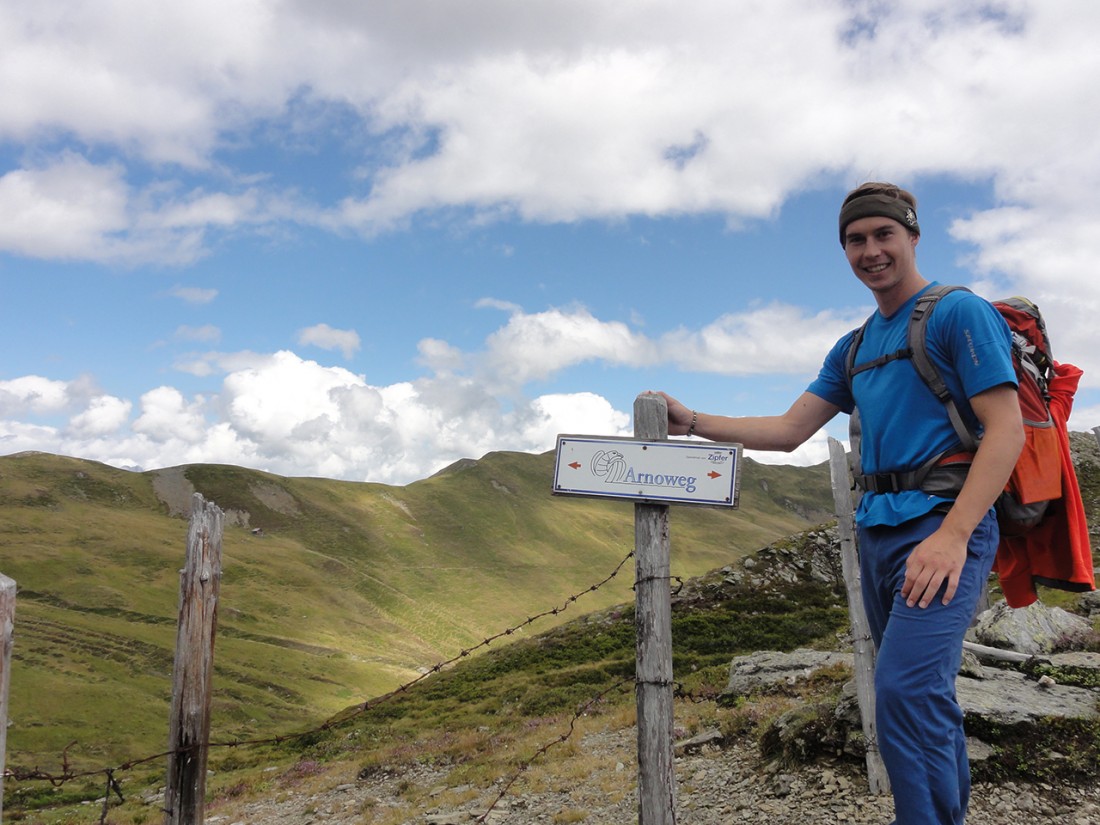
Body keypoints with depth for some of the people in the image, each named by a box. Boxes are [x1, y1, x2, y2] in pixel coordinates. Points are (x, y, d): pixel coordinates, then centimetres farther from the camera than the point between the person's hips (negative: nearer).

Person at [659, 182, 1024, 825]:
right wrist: (693, 423, 7)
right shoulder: (855, 348, 18)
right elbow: (789, 430, 16)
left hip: (944, 524, -7)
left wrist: (952, 535, -22)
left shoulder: (960, 313, -4)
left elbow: (1006, 430, -12)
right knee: (925, 695, 15)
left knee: (907, 689, -20)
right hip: (878, 532, 7)